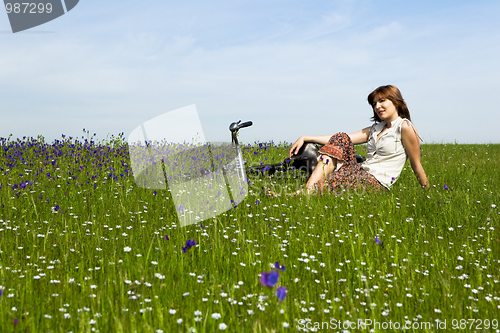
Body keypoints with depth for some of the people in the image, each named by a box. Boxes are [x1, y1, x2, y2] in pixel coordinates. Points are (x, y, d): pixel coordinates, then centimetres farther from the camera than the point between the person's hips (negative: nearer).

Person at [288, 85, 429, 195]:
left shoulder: (404, 127, -4)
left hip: (377, 184, -8)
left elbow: (416, 165, -1)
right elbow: (341, 139, 13)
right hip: (361, 174, 8)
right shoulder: (375, 129, 20)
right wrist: (305, 138, 7)